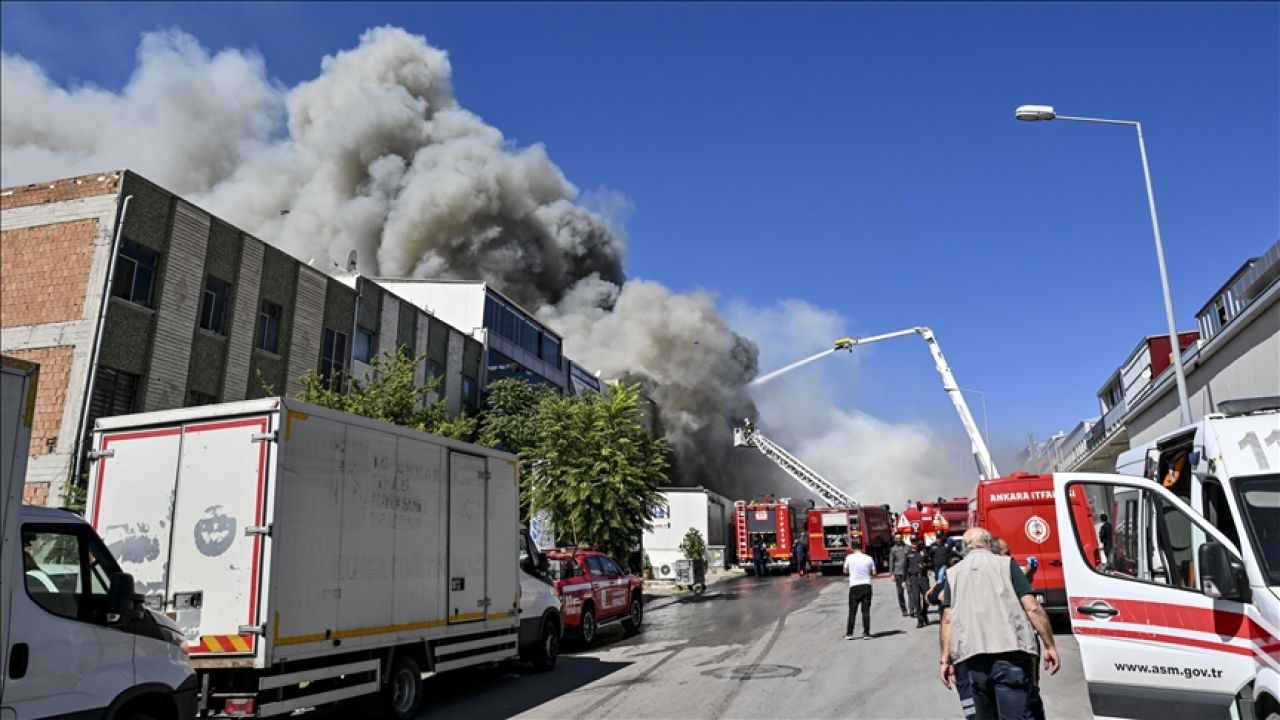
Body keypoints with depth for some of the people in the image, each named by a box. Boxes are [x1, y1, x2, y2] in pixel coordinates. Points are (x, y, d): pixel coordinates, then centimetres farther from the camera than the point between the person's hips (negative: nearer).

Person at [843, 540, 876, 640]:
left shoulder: (849, 557, -5)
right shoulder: (868, 558, -1)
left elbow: (845, 571, 7)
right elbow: (873, 572, 5)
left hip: (854, 586, -1)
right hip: (866, 586, 1)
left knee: (852, 611, 6)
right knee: (866, 611, 6)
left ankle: (849, 633, 7)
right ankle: (866, 633, 5)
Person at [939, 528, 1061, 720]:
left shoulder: (953, 573, 16)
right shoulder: (1006, 563, 10)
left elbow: (947, 619, 7)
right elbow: (1032, 608, 2)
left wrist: (945, 658, 9)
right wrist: (1050, 646, 8)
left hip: (970, 657, 3)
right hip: (1011, 653, -2)